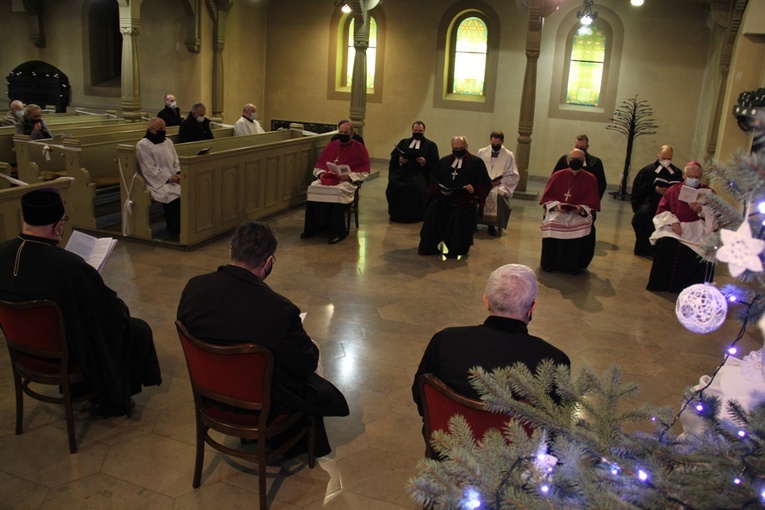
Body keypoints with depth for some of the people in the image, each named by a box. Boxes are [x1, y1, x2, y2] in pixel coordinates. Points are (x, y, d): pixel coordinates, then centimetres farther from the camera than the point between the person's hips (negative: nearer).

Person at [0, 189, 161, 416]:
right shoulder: (70, 266, -36)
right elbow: (113, 310, -22)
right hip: (67, 354, -7)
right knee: (139, 330, 15)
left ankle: (79, 387, 39)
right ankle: (112, 401, 29)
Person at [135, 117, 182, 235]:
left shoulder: (167, 142, 17)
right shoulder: (142, 146, -5)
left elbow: (176, 161, 18)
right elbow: (150, 170, -11)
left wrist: (178, 173, -4)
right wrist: (170, 178, -16)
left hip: (173, 178, 6)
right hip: (158, 182, -6)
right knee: (175, 196, -32)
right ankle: (174, 228, -14)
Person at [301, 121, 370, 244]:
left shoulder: (359, 149, 6)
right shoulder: (331, 145, 19)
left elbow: (364, 172, -1)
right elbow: (319, 165, 19)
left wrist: (348, 176, -16)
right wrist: (321, 174, -4)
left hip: (348, 181, -4)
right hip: (327, 178, 4)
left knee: (338, 191, -37)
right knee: (313, 189, -25)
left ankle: (337, 232, -29)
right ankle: (312, 228, -18)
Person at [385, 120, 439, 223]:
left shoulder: (430, 145, 14)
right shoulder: (404, 142, 23)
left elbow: (435, 163, 3)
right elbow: (393, 157, 14)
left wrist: (425, 162, -15)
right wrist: (399, 160, -8)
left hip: (419, 173, -3)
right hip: (402, 171, 3)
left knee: (416, 186, -36)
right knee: (393, 184, -29)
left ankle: (416, 215, -16)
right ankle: (396, 213, -11)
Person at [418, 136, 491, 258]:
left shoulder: (476, 162, 8)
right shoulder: (443, 161, 19)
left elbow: (486, 184, 4)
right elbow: (435, 181, 14)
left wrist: (474, 189, -16)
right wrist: (440, 190, -8)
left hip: (466, 199, -3)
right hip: (444, 196, 3)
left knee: (461, 215, -33)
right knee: (432, 210, -25)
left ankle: (457, 249, -18)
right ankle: (429, 246, -16)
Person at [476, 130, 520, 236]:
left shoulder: (509, 155, 7)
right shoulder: (481, 152, 13)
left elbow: (514, 176, 3)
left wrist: (499, 182, -11)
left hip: (500, 185, -2)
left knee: (499, 194, -35)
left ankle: (494, 225, -23)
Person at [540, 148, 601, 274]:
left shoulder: (590, 179, 7)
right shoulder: (557, 176, 9)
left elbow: (592, 202, 4)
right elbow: (547, 197, 7)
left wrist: (581, 208, -15)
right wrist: (556, 205, -12)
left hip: (580, 214, 0)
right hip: (557, 211, 0)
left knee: (584, 228, -32)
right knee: (550, 224, -32)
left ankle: (573, 265, -13)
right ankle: (549, 263, -13)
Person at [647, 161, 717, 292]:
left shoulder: (708, 192, 11)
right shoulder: (673, 190, 14)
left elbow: (715, 215, 2)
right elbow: (661, 210, 8)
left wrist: (700, 209, -17)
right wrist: (672, 221, -10)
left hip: (698, 231, 0)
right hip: (675, 228, 0)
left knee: (707, 252, -29)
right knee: (664, 244, -31)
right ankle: (661, 284, -15)